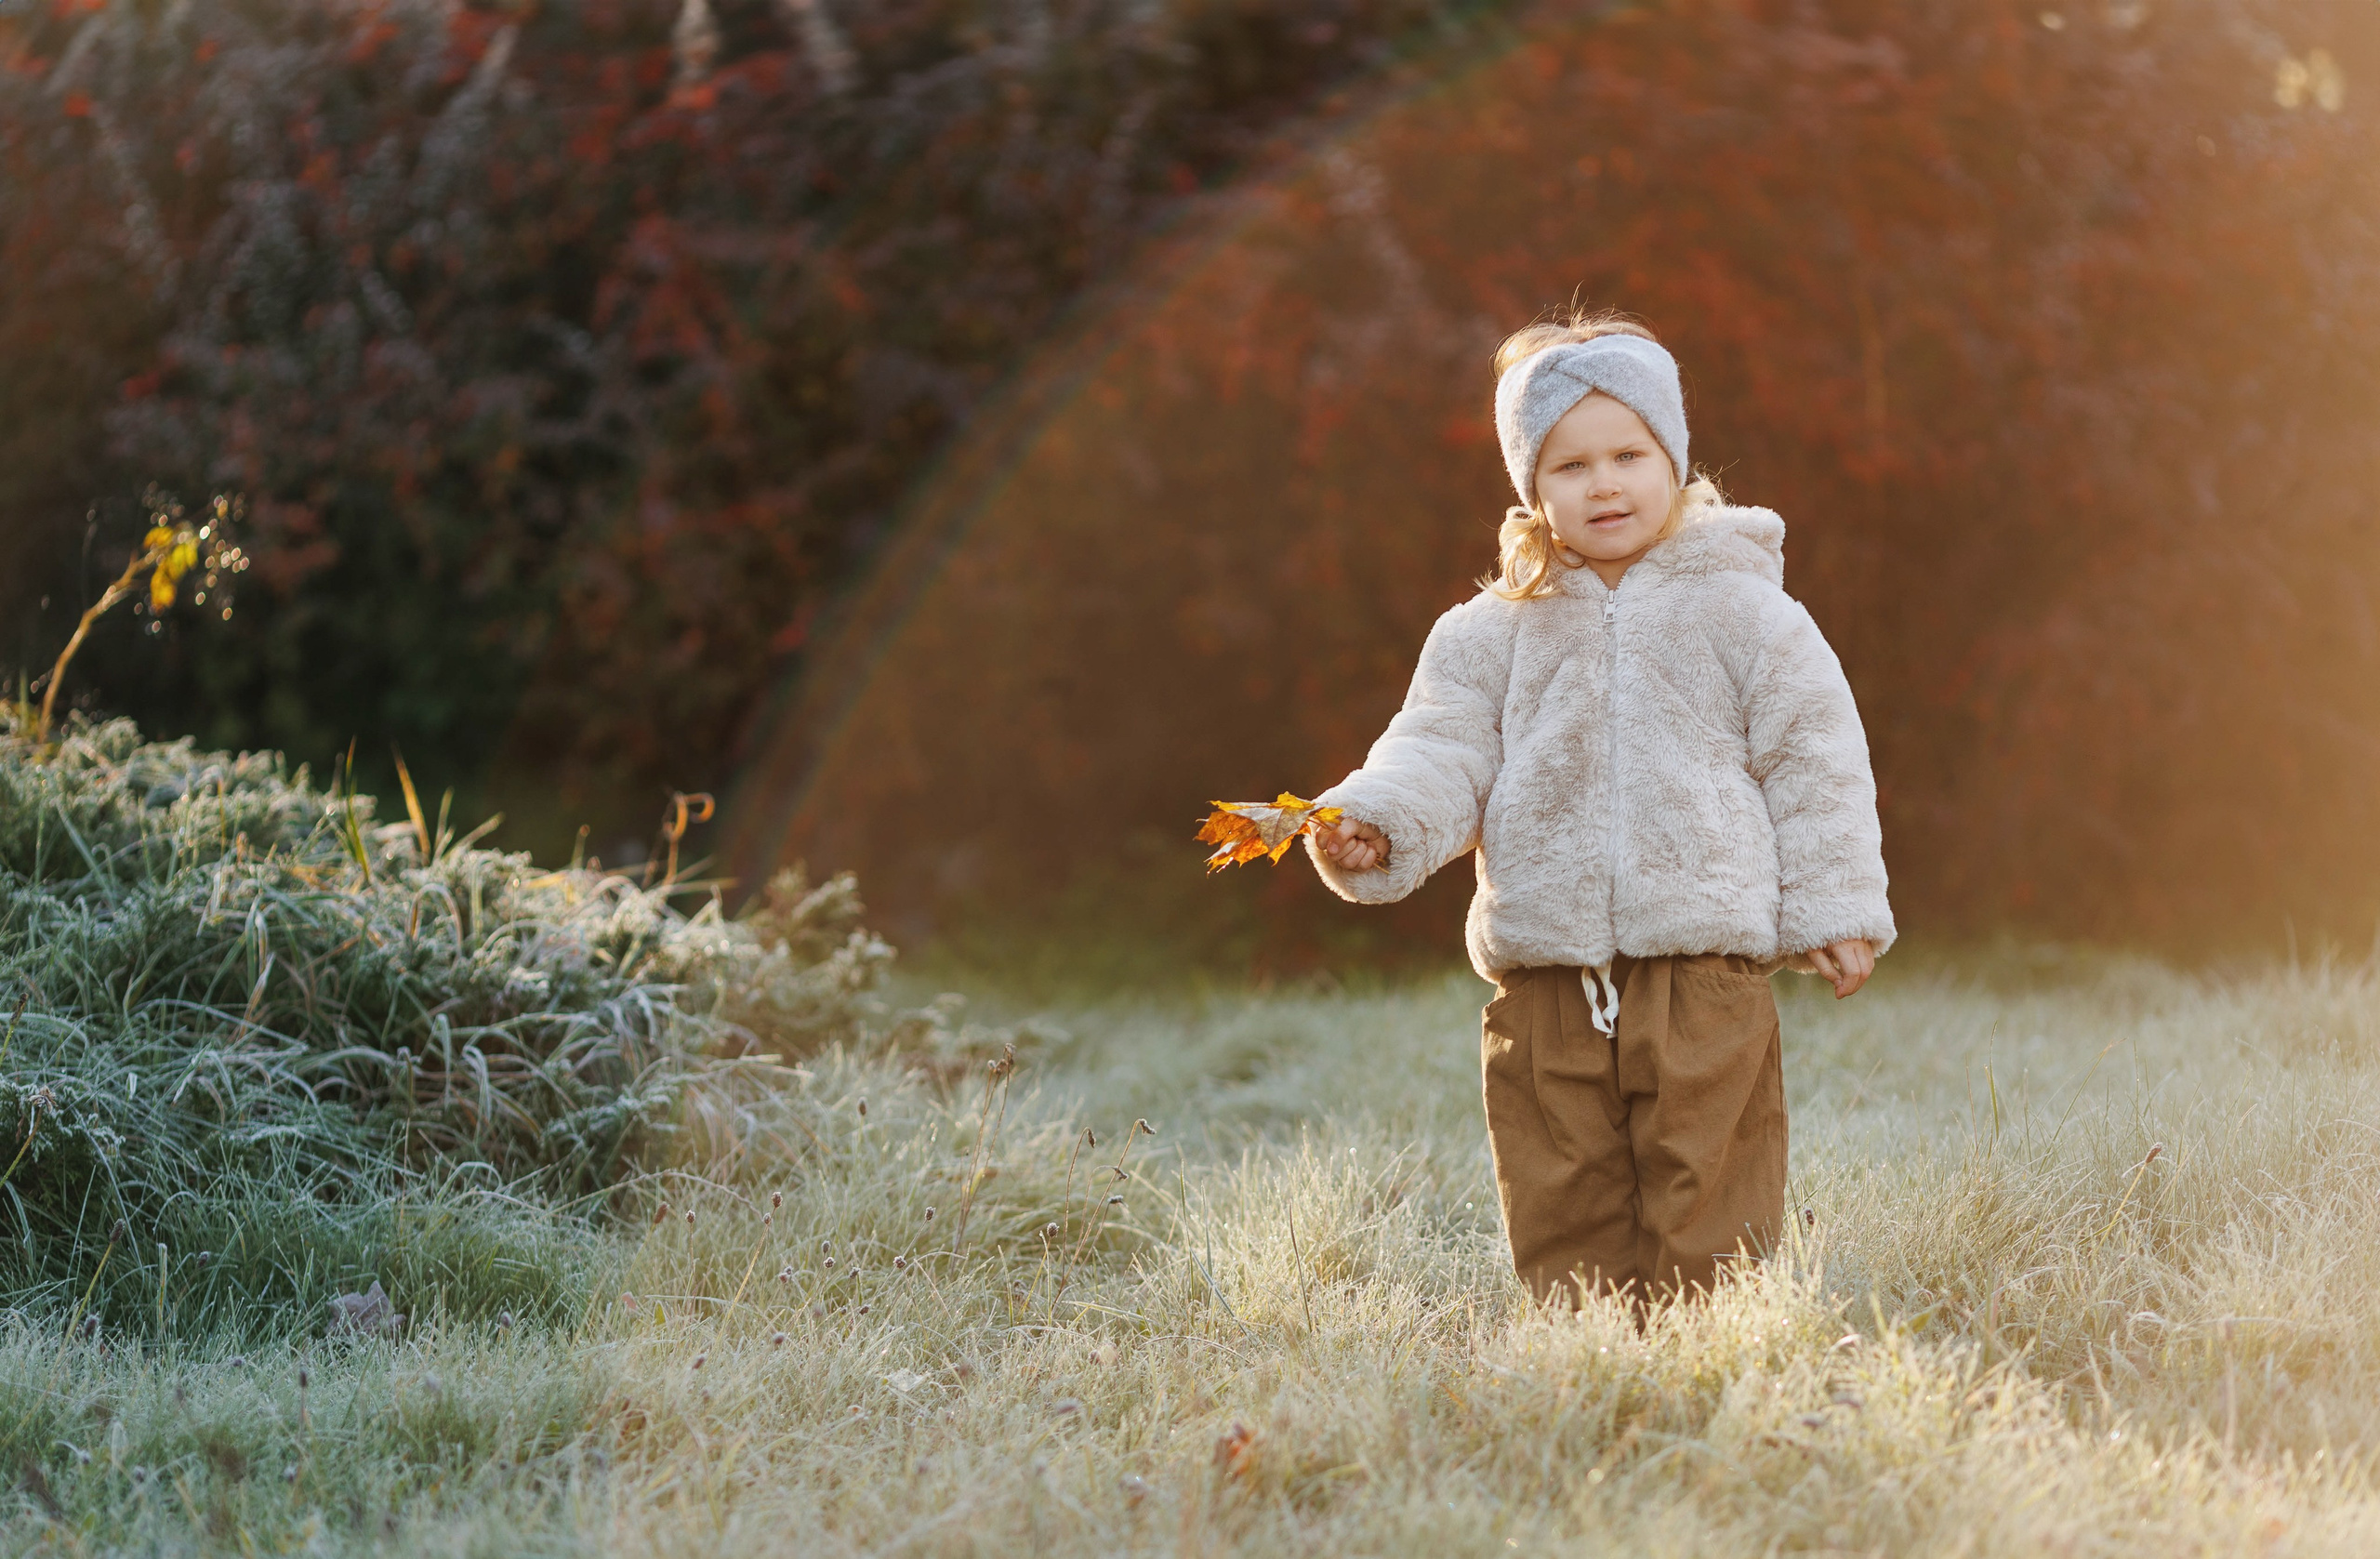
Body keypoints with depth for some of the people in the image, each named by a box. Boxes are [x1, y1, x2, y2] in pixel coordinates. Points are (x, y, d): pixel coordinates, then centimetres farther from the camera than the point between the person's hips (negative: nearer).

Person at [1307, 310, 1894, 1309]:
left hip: (1703, 967, -2)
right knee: (1560, 1211, 5)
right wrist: (1373, 823, -17)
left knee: (1705, 1205, -3)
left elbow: (1813, 762, 6)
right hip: (1544, 975, 3)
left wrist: (1835, 914, 2)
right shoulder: (1491, 633, 10)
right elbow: (1443, 750, 4)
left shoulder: (1742, 610, 5)